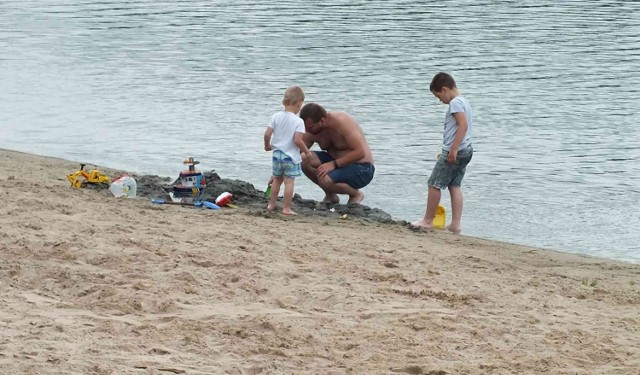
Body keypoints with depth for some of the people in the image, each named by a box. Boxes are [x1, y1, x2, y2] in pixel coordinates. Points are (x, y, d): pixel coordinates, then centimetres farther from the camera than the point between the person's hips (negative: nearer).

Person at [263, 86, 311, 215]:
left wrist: (267, 145, 16)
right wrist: (306, 151, -5)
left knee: (277, 179, 20)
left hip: (277, 154, 5)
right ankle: (286, 208, -1)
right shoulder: (298, 121, -15)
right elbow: (297, 140, -21)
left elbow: (267, 134, -4)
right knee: (289, 182, -1)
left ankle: (271, 204, 28)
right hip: (291, 156, -5)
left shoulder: (276, 117, -2)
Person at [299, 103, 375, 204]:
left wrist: (333, 164, -31)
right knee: (305, 160, -17)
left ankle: (356, 194, -1)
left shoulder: (342, 122, -24)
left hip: (362, 170, -7)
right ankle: (331, 196, 4)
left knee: (325, 180, -32)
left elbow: (360, 152, -28)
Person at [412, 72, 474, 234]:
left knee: (434, 184, -1)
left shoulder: (455, 103, -14)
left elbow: (463, 125, -25)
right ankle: (455, 224, 3)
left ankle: (428, 220, 7)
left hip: (453, 152, -10)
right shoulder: (463, 101, 16)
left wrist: (453, 149, -27)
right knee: (455, 186, 8)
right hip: (466, 150, 10)